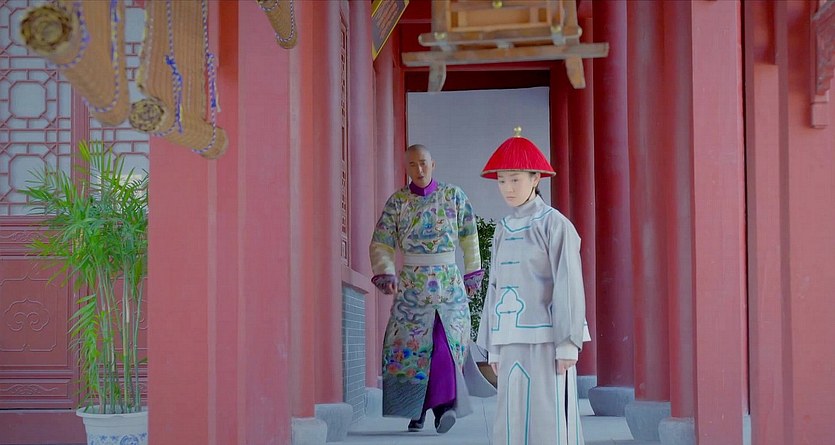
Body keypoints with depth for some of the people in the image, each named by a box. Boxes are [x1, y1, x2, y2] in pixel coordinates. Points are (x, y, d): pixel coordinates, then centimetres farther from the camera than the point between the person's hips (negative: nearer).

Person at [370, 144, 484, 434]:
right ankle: (415, 410, 8)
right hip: (411, 283, 1)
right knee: (410, 344, -2)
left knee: (445, 342, -13)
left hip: (449, 282, 0)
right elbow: (381, 244, 0)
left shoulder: (453, 196, 3)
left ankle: (444, 404, -17)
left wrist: (472, 274, 11)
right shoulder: (397, 202, 2)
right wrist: (385, 275, -15)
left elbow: (469, 236, 12)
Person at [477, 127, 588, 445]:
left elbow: (569, 286, -9)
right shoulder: (503, 230, 13)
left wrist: (568, 344, -14)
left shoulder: (555, 225, -5)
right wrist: (493, 347, 13)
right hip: (512, 341, 6)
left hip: (546, 339, -6)